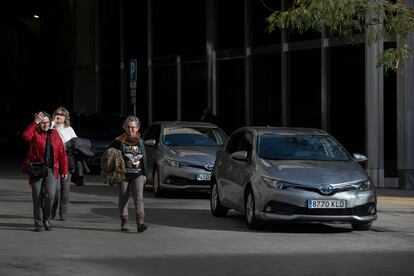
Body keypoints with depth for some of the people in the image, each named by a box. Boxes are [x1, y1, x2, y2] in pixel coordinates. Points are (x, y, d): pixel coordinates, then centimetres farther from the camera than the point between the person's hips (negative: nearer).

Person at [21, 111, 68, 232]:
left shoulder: (54, 134, 10)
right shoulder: (34, 133, 1)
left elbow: (62, 154, 10)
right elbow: (25, 135, -24)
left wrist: (64, 170, 6)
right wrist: (35, 123, -24)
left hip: (51, 170, 2)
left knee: (50, 195, -13)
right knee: (37, 197, 0)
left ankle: (46, 218, 9)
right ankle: (38, 223, 14)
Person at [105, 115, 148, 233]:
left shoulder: (140, 142, 9)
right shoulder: (119, 141, -3)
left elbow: (144, 158, 16)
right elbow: (108, 155, -5)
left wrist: (144, 174, 15)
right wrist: (116, 171, -13)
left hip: (137, 175, 2)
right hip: (123, 175, -2)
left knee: (139, 198, -11)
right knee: (123, 199, 6)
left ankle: (140, 223, -19)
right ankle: (124, 223, 16)